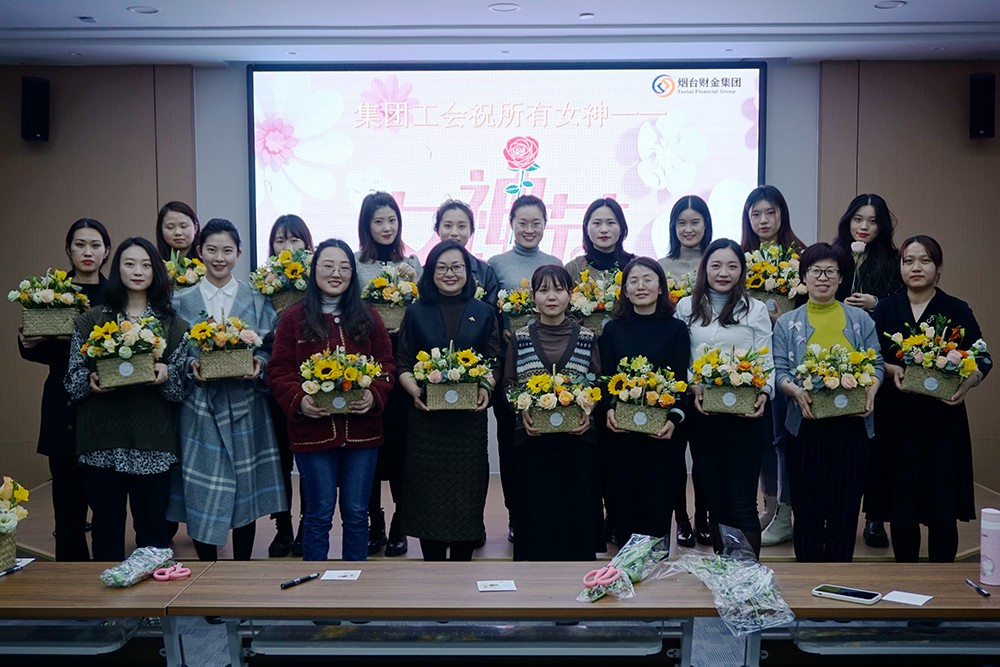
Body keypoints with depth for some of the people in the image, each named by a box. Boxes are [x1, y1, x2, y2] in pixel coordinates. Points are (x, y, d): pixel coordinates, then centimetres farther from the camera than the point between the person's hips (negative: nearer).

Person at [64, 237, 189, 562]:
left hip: (152, 442, 0)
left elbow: (183, 384, 3)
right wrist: (90, 380, -14)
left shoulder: (172, 324, 7)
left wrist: (166, 375, -17)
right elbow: (72, 378, 6)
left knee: (153, 527, 4)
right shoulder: (91, 321, 8)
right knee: (106, 525, 7)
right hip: (102, 440, 1)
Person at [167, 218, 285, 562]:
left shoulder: (257, 299, 6)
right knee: (202, 494, 0)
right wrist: (190, 365, -14)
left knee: (246, 491, 7)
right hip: (200, 405, 0)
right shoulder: (181, 301, 5)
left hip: (245, 404, 1)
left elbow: (270, 347, 5)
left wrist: (259, 362, -15)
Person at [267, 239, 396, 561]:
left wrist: (374, 395, -13)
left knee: (357, 513, 11)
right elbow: (278, 371, -1)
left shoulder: (367, 316, 7)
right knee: (319, 514, 8)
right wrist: (298, 400, -18)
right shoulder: (294, 318, 2)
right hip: (312, 430, -2)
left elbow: (386, 364, 5)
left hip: (361, 430, 2)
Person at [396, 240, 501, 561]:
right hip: (426, 416, 0)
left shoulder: (484, 313, 10)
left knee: (466, 490, 4)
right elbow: (403, 363, 5)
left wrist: (485, 390, -12)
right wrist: (414, 390, -14)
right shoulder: (416, 312, 8)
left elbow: (493, 363, 8)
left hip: (469, 417, 0)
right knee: (427, 493, 3)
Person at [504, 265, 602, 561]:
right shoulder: (520, 338, 5)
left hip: (577, 437, 0)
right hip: (532, 437, 0)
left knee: (575, 508, 3)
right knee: (536, 509, 4)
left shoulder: (586, 337, 5)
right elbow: (509, 384, 8)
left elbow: (598, 384, 8)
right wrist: (523, 411, -10)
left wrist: (588, 411, -10)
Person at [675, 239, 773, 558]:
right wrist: (693, 388, -10)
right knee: (714, 497, 13)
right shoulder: (686, 308, 8)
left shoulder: (756, 309, 4)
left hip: (746, 413, -2)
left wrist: (764, 393, -17)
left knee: (742, 501, 0)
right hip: (703, 414, 2)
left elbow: (767, 361, 0)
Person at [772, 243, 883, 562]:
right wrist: (795, 390, -19)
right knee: (807, 507, 4)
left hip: (851, 425, 1)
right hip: (805, 425, 0)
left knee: (845, 508, 4)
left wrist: (870, 390, -13)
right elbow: (779, 371, 1)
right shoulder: (788, 323, 8)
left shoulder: (860, 319, 10)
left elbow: (876, 364, 6)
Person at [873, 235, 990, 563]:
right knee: (902, 499, 4)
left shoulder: (957, 310, 3)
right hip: (898, 415, 1)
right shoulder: (886, 308, 7)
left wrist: (967, 383, -21)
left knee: (942, 502, -2)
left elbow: (982, 360, -2)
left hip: (943, 416, -1)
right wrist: (893, 370, -14)